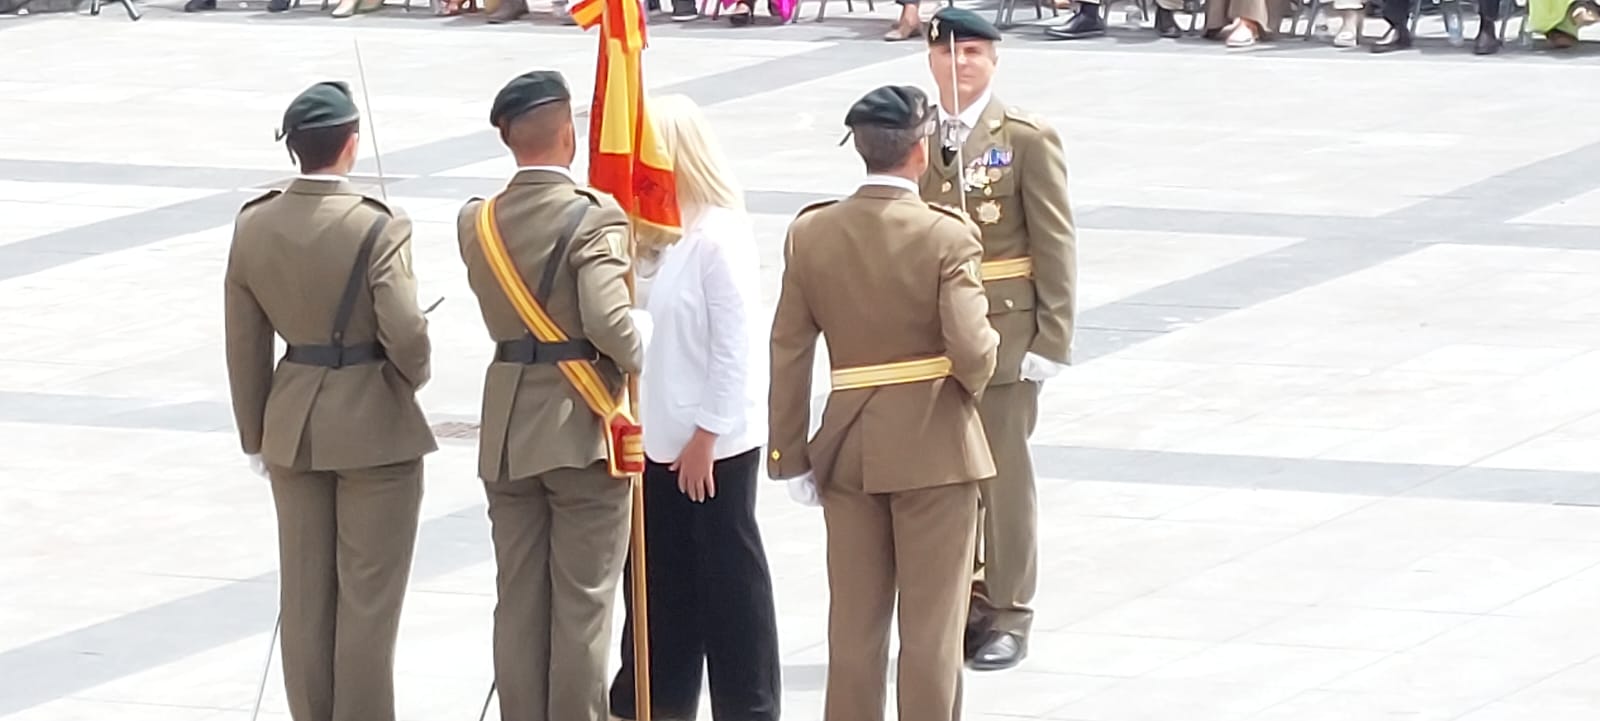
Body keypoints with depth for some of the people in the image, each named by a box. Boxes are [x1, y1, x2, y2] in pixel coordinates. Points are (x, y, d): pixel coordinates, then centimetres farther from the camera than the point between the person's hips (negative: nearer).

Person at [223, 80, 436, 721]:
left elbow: (244, 345, 3)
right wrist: (413, 375, 0)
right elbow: (405, 332, -24)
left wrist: (256, 438, 13)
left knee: (304, 593, 13)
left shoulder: (253, 227, -3)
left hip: (292, 427, 5)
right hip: (375, 426, -5)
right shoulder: (378, 228, -18)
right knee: (368, 595, 4)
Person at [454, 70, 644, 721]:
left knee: (518, 600, 11)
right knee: (582, 602, 2)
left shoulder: (477, 223, 3)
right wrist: (635, 361, -6)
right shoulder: (594, 220, -16)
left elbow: (502, 313, 8)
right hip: (582, 427, -5)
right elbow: (609, 321, -26)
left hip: (508, 434, 5)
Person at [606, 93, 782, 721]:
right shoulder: (655, 234, 7)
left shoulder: (719, 237, -17)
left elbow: (734, 348, -17)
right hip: (660, 436, 8)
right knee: (661, 577, 13)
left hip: (714, 440, -8)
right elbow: (643, 334, 10)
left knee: (730, 577, 4)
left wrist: (705, 438, -15)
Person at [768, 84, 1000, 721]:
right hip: (935, 448, -4)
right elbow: (971, 351, -22)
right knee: (931, 628, 4)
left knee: (853, 626, 13)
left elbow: (789, 354, 1)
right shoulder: (947, 237, -15)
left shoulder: (811, 234, -2)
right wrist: (975, 381, 2)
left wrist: (791, 455, 7)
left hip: (847, 449, 4)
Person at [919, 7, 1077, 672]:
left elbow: (1055, 244, -5)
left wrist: (1052, 339, -10)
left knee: (1002, 473, 2)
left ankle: (1006, 614, 11)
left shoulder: (1027, 140, -4)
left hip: (1004, 333, -4)